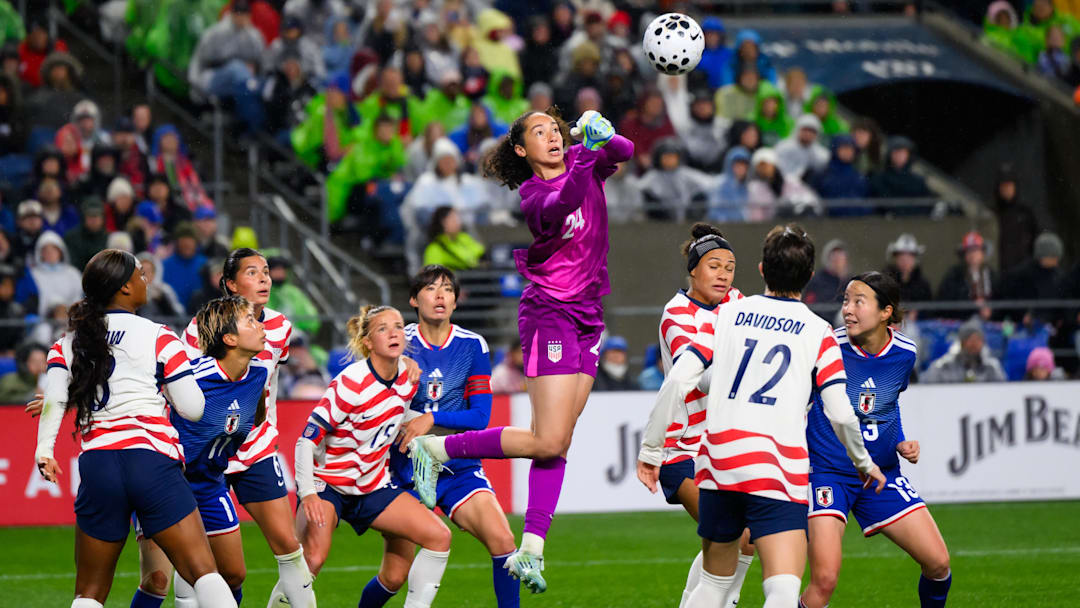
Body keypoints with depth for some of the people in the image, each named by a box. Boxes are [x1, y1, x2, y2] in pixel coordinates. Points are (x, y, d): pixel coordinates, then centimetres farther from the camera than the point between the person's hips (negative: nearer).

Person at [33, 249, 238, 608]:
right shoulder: (157, 337, 1)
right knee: (203, 572, -7)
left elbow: (54, 397, -2)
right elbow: (193, 408, 1)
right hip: (152, 460, -4)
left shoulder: (68, 343, 13)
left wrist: (44, 449, -1)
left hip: (97, 465, 4)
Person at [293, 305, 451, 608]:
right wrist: (307, 494, -30)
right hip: (327, 483, -6)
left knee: (439, 536, -8)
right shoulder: (351, 383, -20)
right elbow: (307, 440, -20)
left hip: (373, 486, 6)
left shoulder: (408, 379, -2)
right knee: (313, 559, -29)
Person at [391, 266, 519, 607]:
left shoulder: (472, 346, 1)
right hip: (407, 471, -1)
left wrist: (431, 419, -17)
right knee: (396, 573, -4)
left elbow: (480, 417, -4)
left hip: (459, 467, 1)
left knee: (502, 541, -21)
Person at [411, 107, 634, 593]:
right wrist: (584, 162, -46)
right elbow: (559, 207, -33)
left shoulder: (584, 165, 6)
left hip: (587, 320, 7)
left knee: (558, 443, 3)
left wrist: (606, 140, -29)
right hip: (550, 314, -7)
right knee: (547, 441, -13)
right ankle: (434, 449, 1)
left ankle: (530, 549, 2)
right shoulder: (530, 197, -12)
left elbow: (623, 151, -9)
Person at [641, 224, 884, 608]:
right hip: (777, 474, -4)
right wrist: (865, 463, 18)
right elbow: (840, 414, 0)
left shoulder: (728, 314, 12)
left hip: (716, 463, 4)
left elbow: (678, 379, 2)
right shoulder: (818, 332, 5)